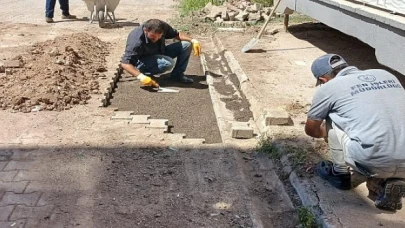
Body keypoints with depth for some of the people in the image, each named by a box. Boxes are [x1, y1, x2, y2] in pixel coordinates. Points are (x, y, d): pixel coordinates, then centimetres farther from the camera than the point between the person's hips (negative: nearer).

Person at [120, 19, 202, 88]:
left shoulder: (163, 26, -17)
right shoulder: (136, 42, -35)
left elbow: (176, 34, 1)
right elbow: (125, 63, -36)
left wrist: (193, 40, -14)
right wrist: (141, 77, -49)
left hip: (159, 53, 7)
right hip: (143, 61, -7)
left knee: (186, 44, -8)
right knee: (168, 63, -36)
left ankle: (177, 74, 0)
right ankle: (145, 74, -13)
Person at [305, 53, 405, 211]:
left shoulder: (329, 87, 7)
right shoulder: (385, 75, 21)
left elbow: (311, 130, 22)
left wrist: (325, 133, 45)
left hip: (372, 163, -4)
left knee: (331, 117, 15)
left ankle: (340, 174, 26)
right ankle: (391, 180, 13)